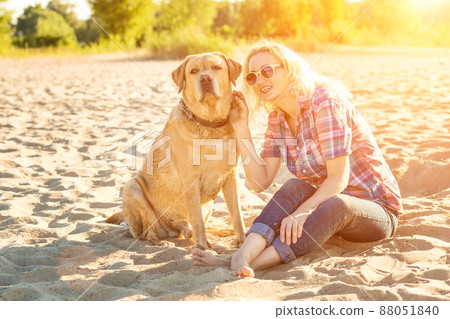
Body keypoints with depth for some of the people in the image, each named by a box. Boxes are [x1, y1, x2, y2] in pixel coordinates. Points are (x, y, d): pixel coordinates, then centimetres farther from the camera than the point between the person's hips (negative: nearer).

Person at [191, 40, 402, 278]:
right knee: (296, 187, -25)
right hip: (327, 203, 6)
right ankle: (242, 258, -43)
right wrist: (241, 127, -10)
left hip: (377, 208, -6)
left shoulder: (325, 103, -19)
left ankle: (246, 264, -47)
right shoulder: (277, 118, 3)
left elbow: (339, 178, -24)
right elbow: (260, 182, -6)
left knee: (334, 206, -38)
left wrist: (301, 213, -36)